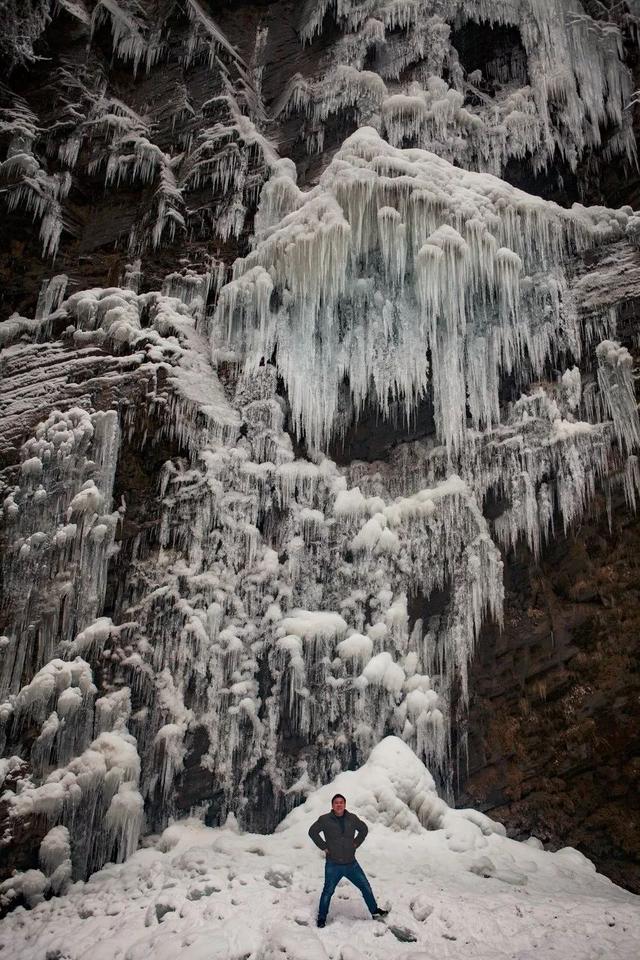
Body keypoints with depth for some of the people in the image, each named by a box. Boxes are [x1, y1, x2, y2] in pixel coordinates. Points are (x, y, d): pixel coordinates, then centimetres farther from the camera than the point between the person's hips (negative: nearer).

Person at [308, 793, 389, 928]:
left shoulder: (352, 818, -1)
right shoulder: (325, 819, -11)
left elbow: (364, 829, 15)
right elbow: (312, 831, -3)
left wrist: (356, 843, 5)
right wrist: (323, 846, -6)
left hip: (351, 864, 3)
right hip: (333, 865, -3)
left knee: (366, 887, 10)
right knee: (328, 891, 7)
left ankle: (375, 911, 28)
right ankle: (322, 917, 25)